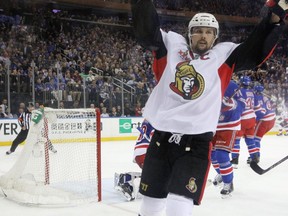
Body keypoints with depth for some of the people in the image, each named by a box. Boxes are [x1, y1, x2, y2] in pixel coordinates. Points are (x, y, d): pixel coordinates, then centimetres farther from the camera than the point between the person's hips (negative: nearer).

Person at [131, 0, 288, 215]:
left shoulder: (224, 54, 3)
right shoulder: (172, 44, 5)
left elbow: (256, 51, -3)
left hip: (197, 141, -2)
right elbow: (147, 29, -1)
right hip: (161, 137, 3)